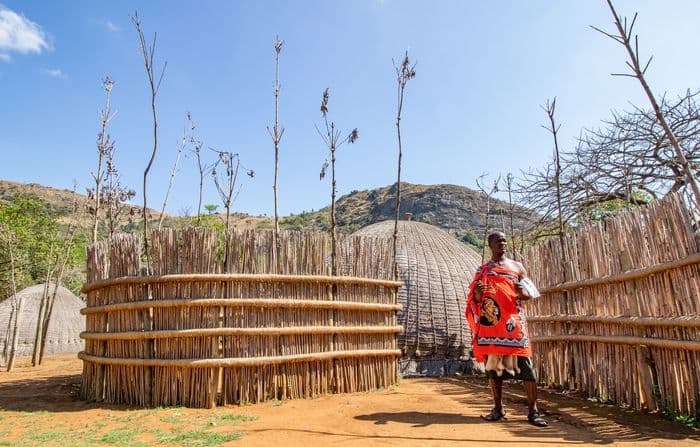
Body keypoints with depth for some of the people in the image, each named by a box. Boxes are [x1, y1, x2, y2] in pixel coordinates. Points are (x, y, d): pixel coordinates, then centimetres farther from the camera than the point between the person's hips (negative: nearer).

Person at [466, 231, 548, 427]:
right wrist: (478, 291, -14)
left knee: (524, 364, -6)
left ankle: (533, 410, 2)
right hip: (491, 321, 1)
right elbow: (476, 299, 9)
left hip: (512, 320, -1)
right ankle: (498, 408, 15)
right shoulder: (482, 269, 12)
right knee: (492, 365, 4)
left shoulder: (517, 266, 11)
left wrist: (523, 292, -16)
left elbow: (531, 294, 8)